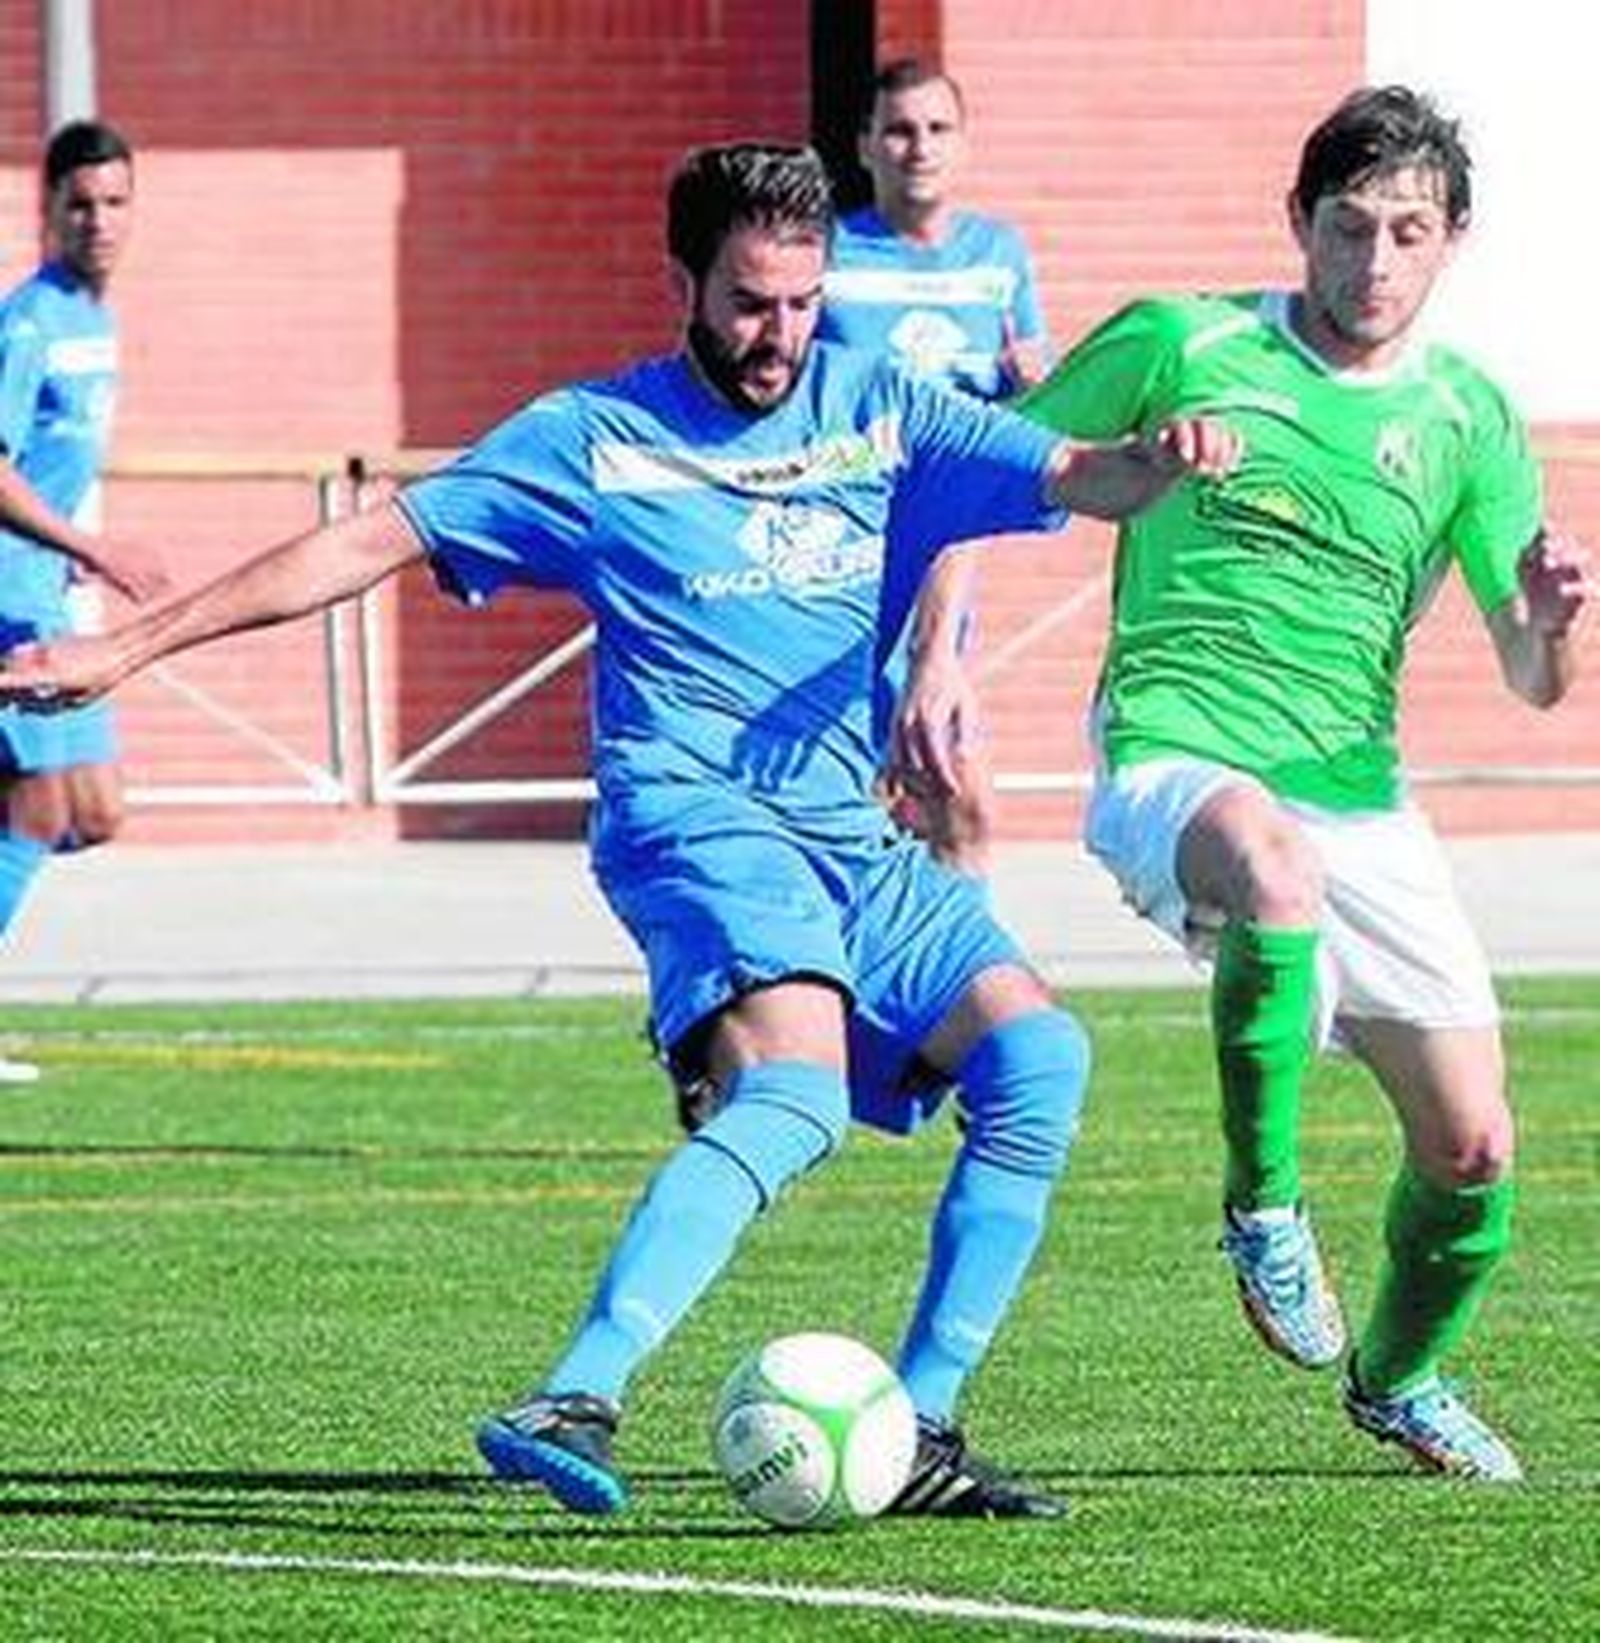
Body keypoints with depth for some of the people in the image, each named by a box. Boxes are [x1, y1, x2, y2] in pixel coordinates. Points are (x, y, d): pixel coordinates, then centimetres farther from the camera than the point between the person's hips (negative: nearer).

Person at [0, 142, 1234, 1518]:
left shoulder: (875, 408, 14)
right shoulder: (598, 441, 4)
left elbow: (1071, 477, 7)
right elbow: (377, 540, 4)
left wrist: (1158, 462, -19)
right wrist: (129, 648, 2)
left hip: (862, 839, 6)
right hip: (701, 823, -6)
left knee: (1036, 1057, -12)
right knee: (796, 1091, -30)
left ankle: (918, 1436, -5)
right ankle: (570, 1405, -41)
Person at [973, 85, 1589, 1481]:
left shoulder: (1467, 421, 7)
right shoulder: (1178, 347, 0)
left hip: (1362, 803, 4)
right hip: (1174, 765, -4)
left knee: (1472, 1148, 0)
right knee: (1275, 870, -41)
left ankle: (1400, 1379, 31)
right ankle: (1263, 1204, -22)